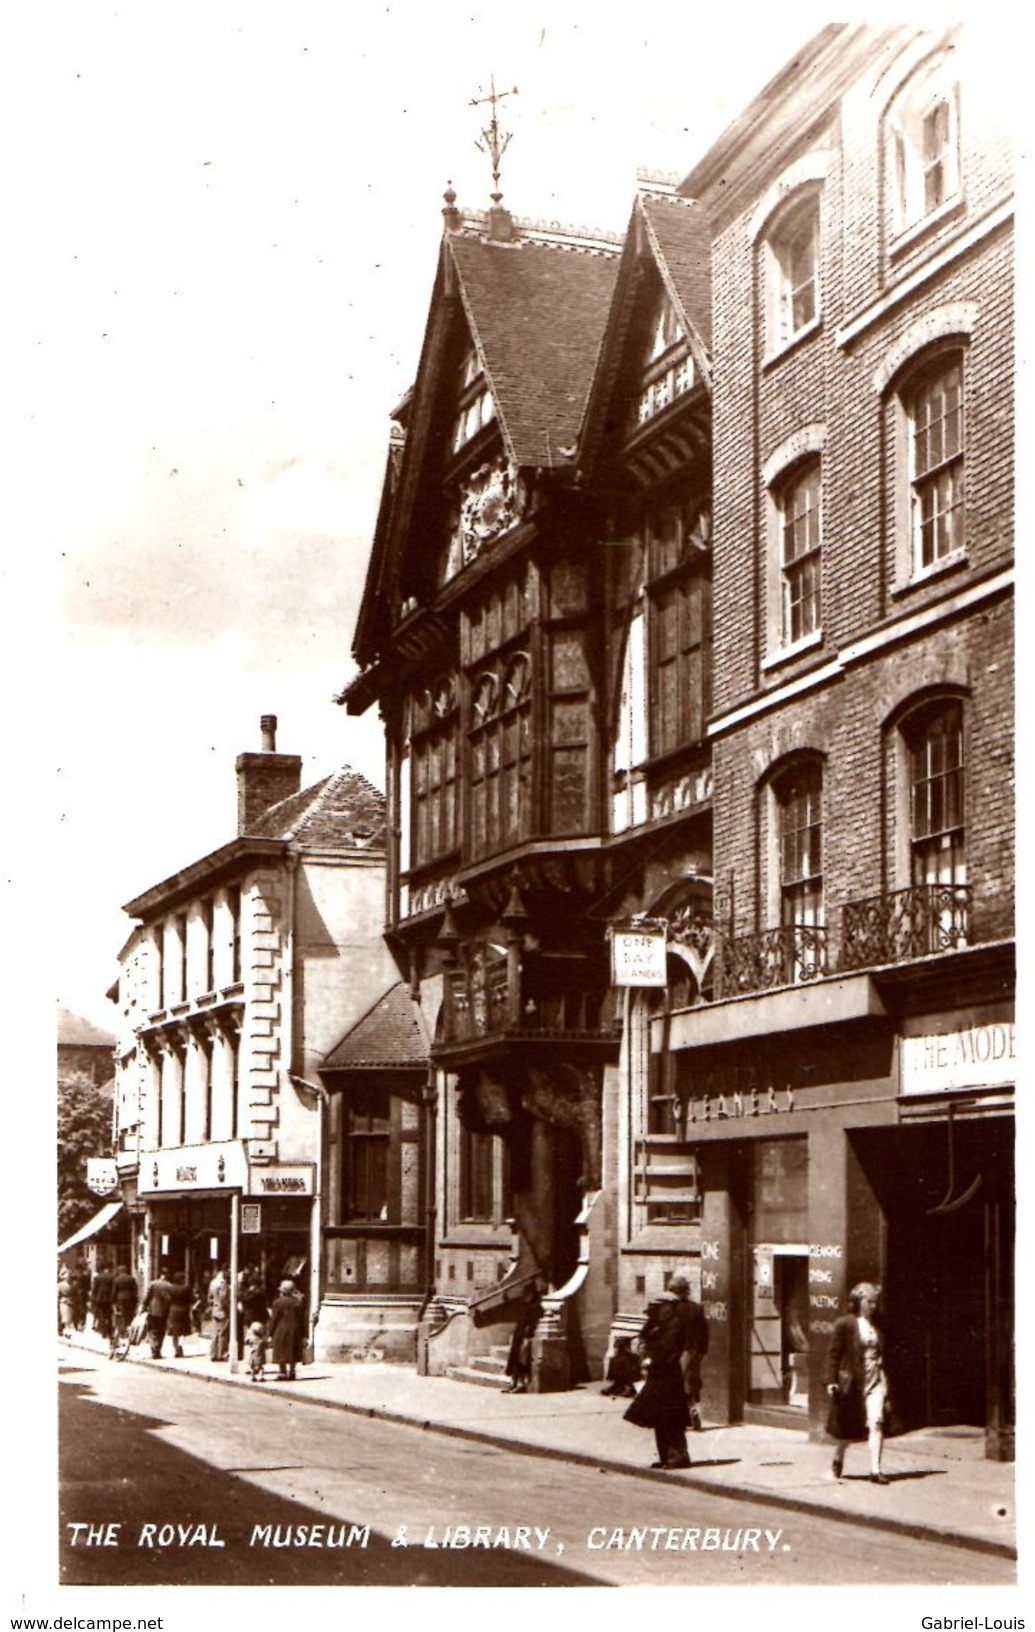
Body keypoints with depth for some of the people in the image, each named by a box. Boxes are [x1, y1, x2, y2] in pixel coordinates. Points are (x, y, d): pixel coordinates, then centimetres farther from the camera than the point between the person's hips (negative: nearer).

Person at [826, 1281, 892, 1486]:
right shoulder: (845, 1324, -4)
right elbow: (833, 1353, -4)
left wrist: (886, 1380, 13)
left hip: (875, 1380, 3)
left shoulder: (878, 1326, 9)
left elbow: (883, 1353, 16)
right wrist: (832, 1380, -11)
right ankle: (838, 1461, 37)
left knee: (876, 1423, -14)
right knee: (847, 1430, 10)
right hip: (852, 1382, -2)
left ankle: (875, 1470, -13)